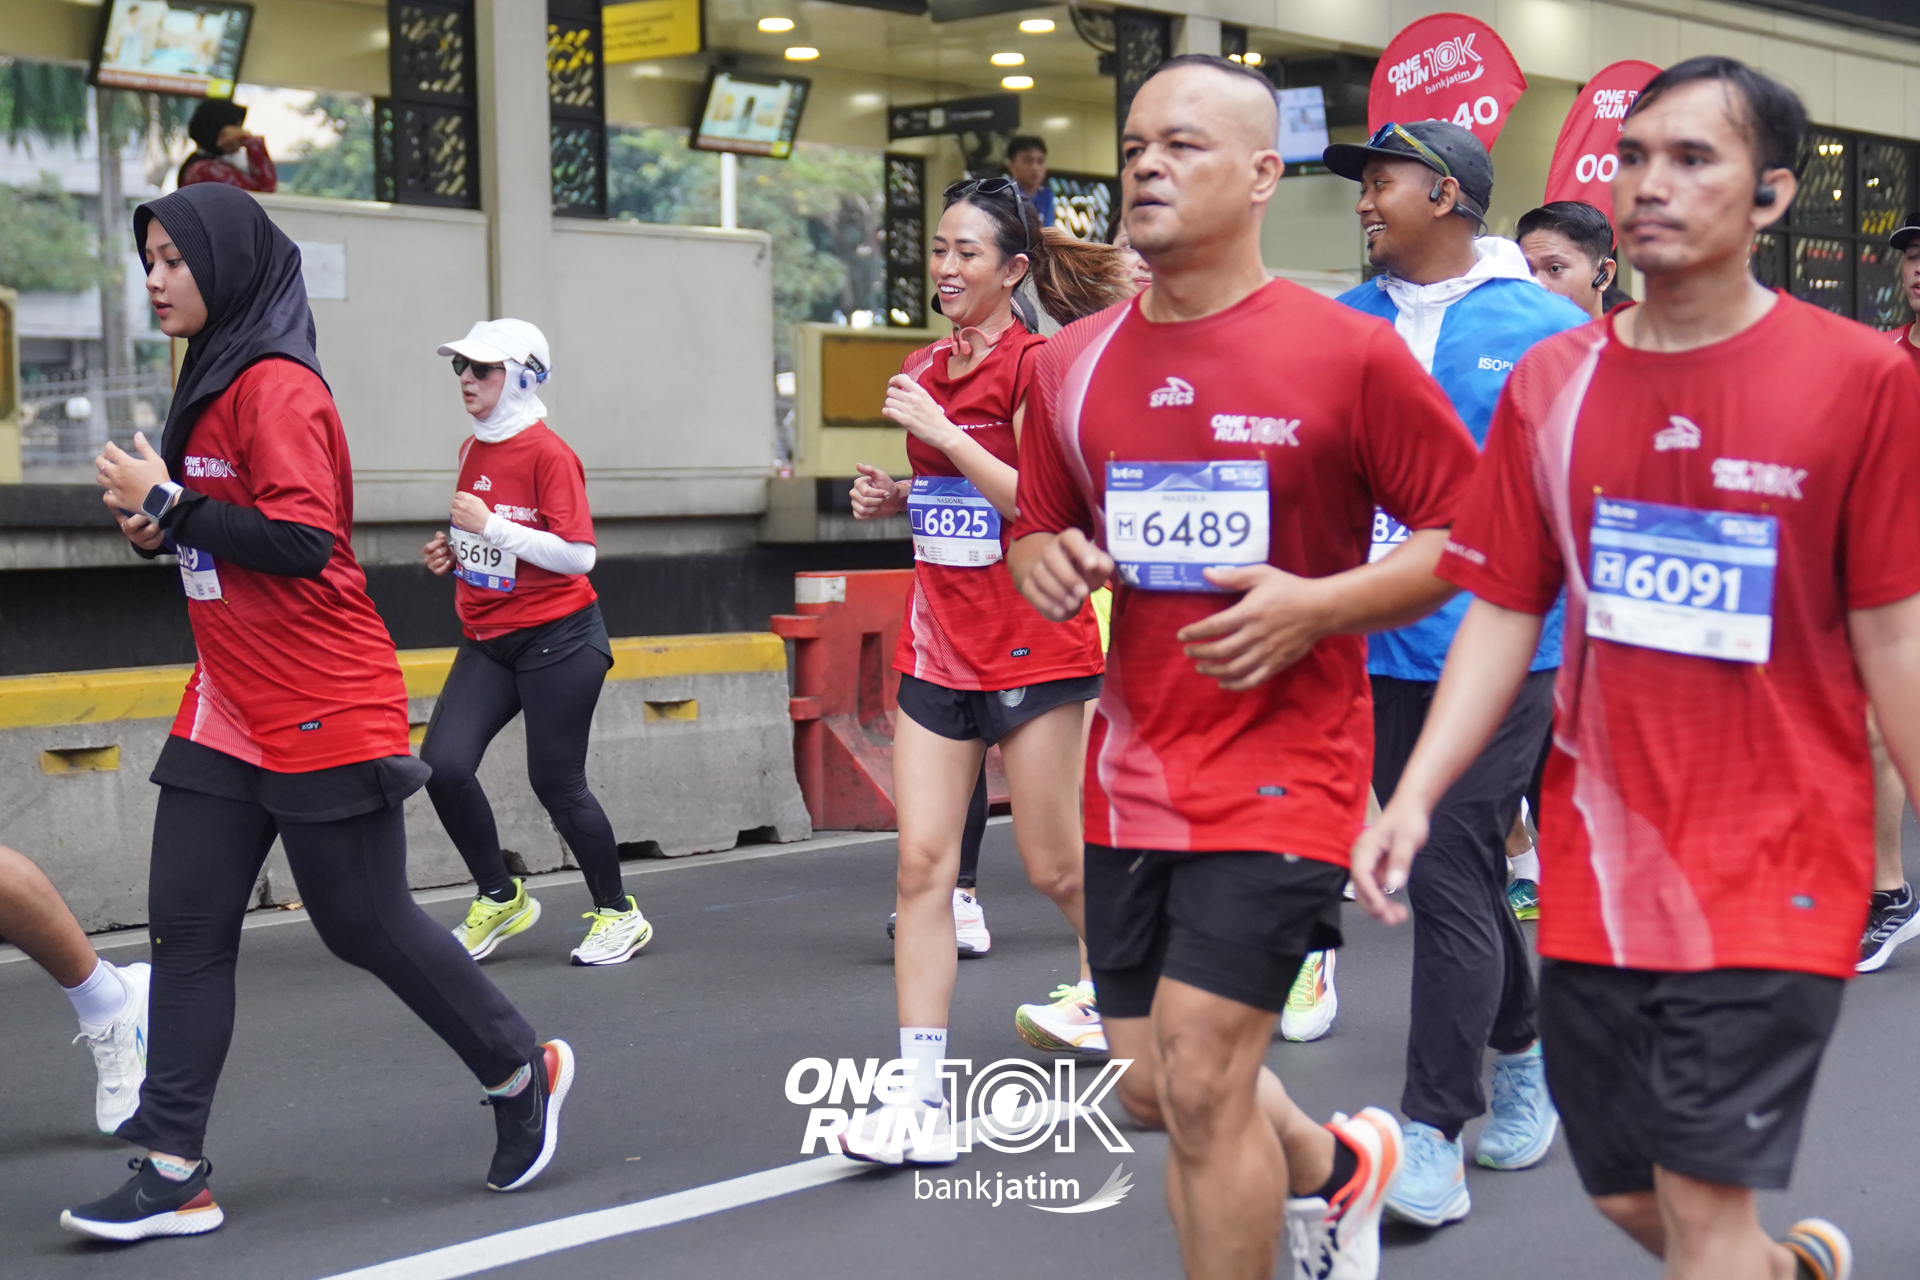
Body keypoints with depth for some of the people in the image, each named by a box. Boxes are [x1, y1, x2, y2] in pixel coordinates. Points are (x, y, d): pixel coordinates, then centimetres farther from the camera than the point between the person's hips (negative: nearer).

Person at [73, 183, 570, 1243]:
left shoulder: (277, 386, -15)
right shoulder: (212, 381, 14)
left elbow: (301, 538, -23)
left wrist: (166, 503, -17)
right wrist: (162, 524, 3)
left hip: (322, 710, -9)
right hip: (228, 713, 9)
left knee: (364, 924, 1)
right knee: (186, 926, 3)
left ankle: (521, 1070, 22)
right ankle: (172, 1174, 6)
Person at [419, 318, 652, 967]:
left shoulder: (547, 454, -14)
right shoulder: (472, 450, 10)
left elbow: (577, 555, -20)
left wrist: (490, 527, -23)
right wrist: (454, 550, 4)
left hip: (558, 639, -7)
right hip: (488, 640, 7)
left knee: (556, 783, -2)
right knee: (442, 762, -9)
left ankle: (618, 914, 18)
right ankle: (500, 898, 11)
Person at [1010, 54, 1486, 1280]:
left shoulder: (1349, 352, -9)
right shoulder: (1074, 362, 6)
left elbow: (1467, 532, -6)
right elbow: (1040, 532, 18)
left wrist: (1315, 606, -20)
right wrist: (1046, 563, -5)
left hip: (1282, 764, -6)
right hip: (1130, 772, 6)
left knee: (1201, 1082, -11)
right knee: (1153, 1089, 13)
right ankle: (1338, 1165, 44)